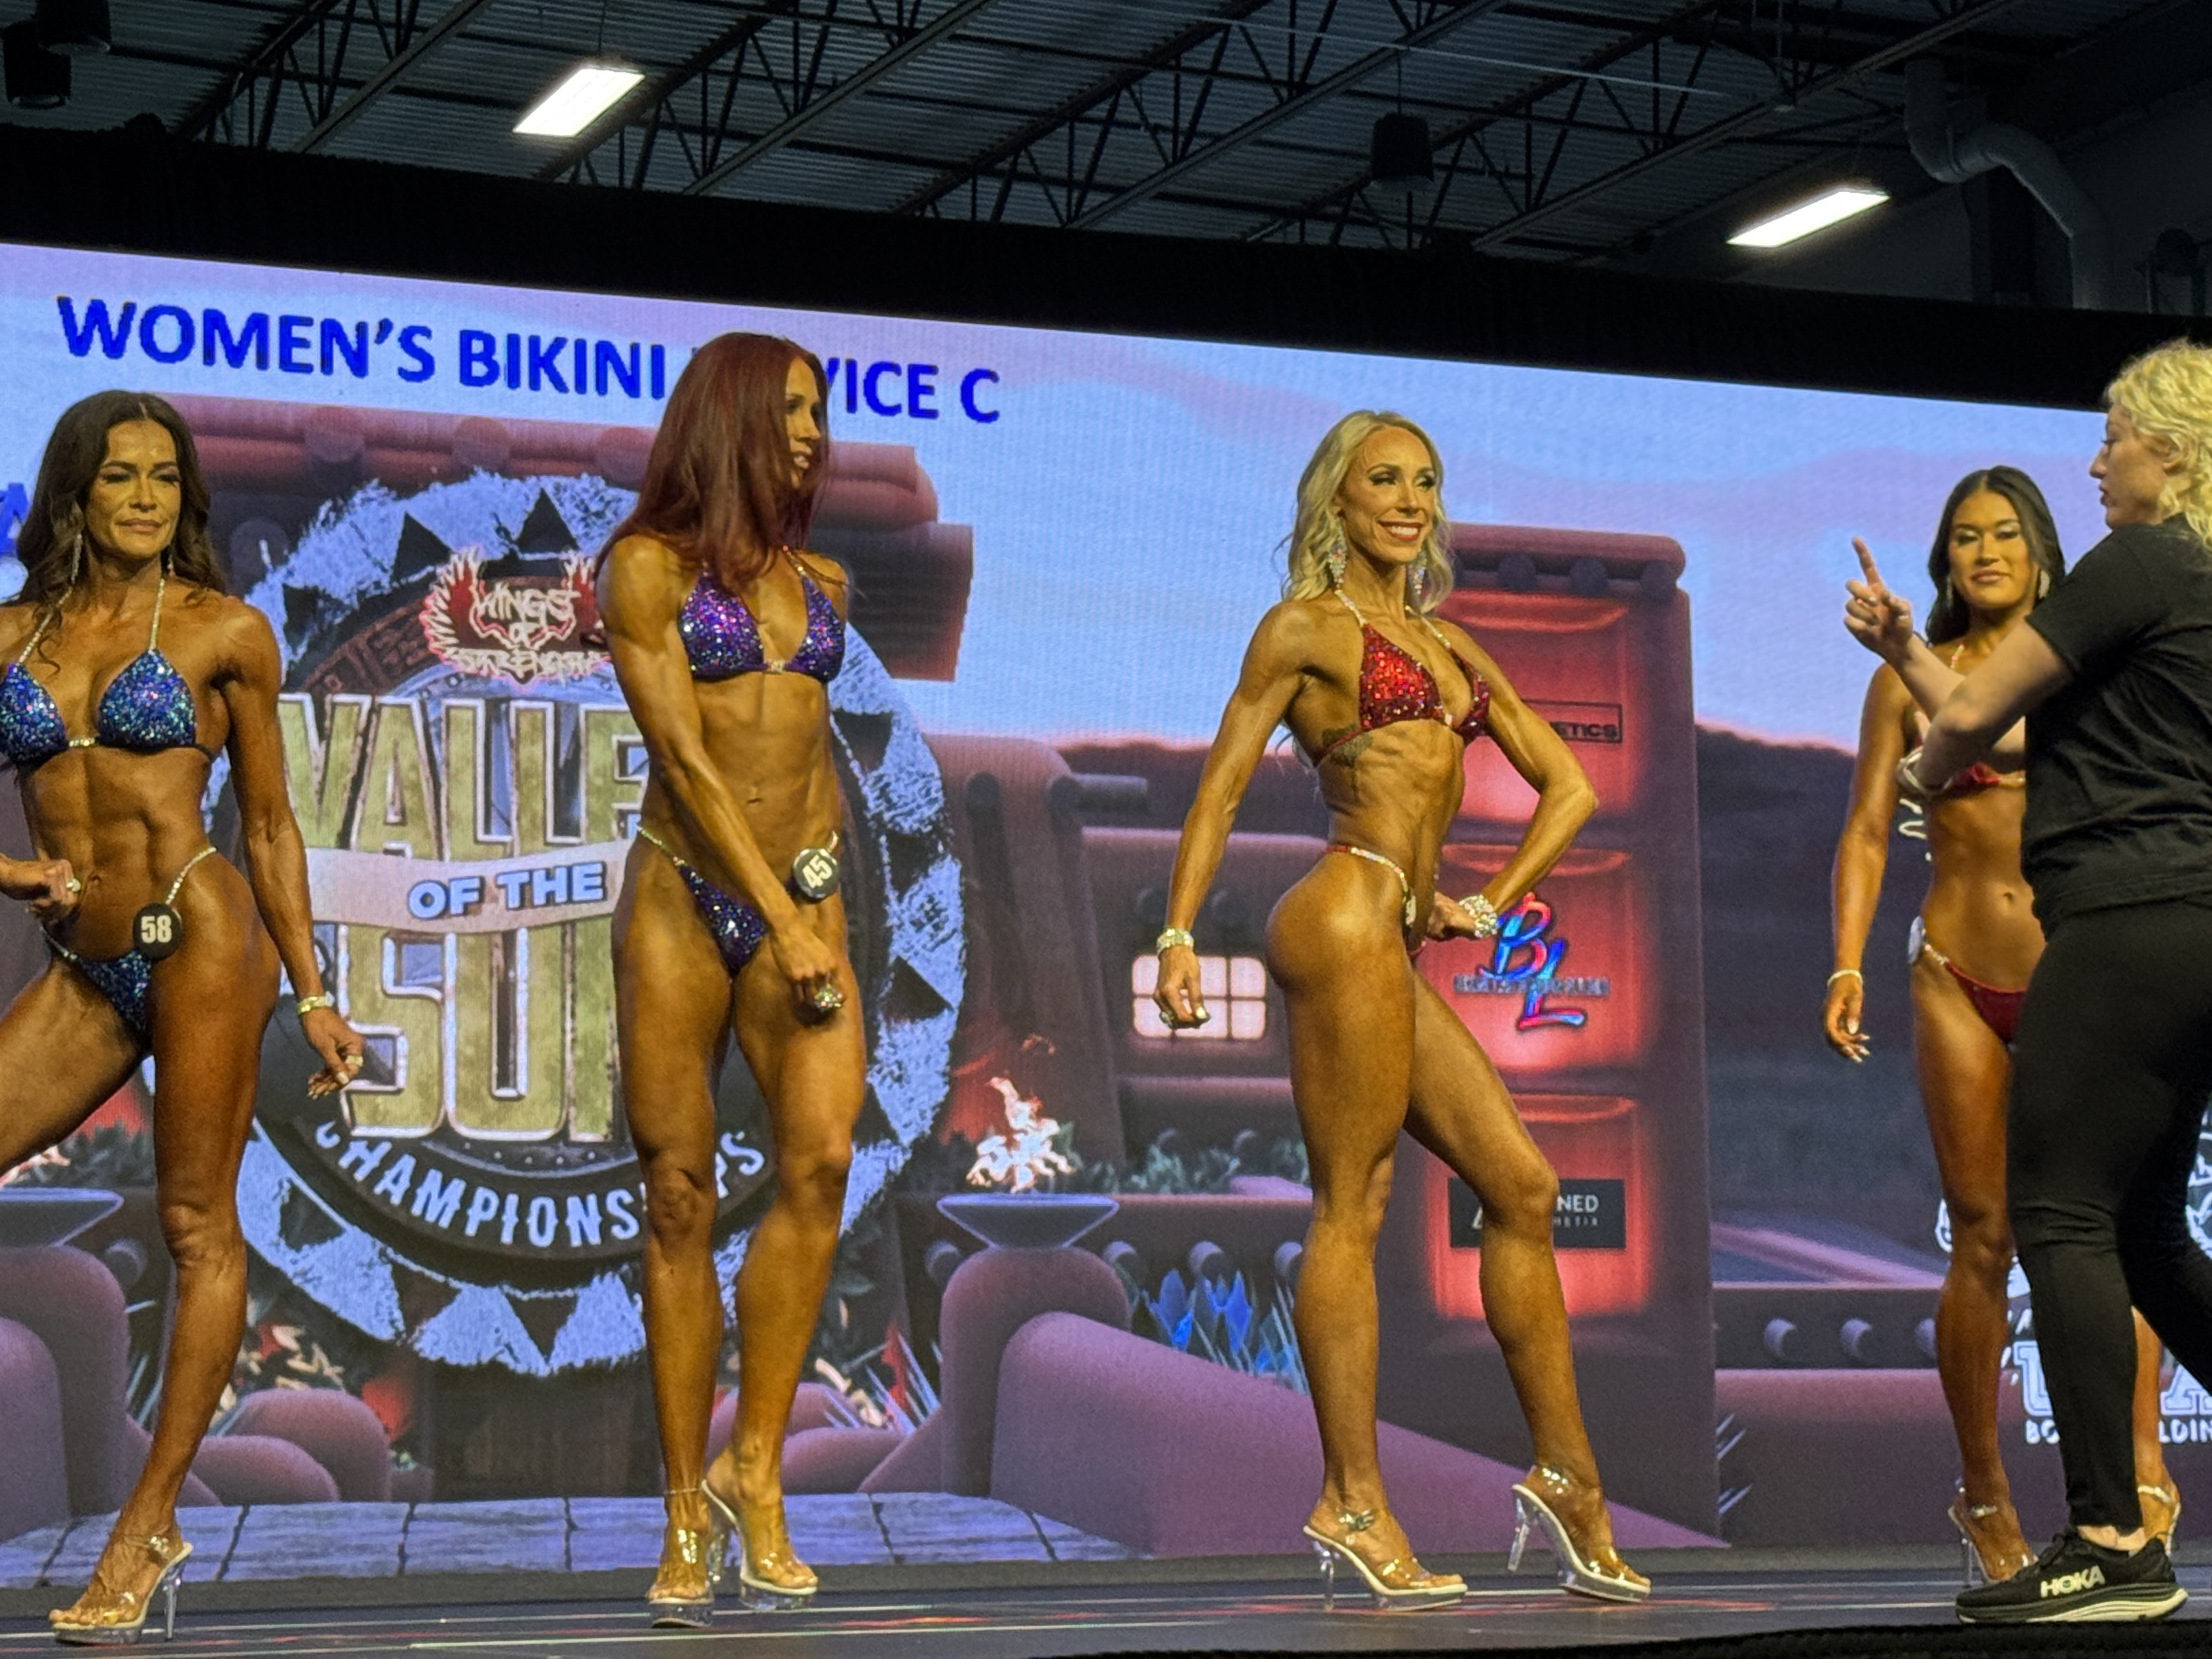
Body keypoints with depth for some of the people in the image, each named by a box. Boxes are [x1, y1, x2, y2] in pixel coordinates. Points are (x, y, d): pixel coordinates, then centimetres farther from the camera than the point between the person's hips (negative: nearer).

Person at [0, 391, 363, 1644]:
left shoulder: (224, 631, 5)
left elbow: (269, 822, 8)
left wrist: (312, 995, 7)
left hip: (200, 935, -4)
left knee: (202, 1229, -3)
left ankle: (149, 1527, 2)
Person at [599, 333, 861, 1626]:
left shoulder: (820, 582, 15)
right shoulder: (650, 563, 0)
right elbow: (685, 756, -8)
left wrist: (825, 902, 15)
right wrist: (782, 918, -12)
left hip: (805, 891, 3)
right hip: (685, 897, -3)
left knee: (822, 1160, -17)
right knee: (680, 1195, -2)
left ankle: (756, 1465, -7)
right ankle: (689, 1509, 4)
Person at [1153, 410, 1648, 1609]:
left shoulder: (1450, 644, 23)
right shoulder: (1307, 627, 3)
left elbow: (1568, 785, 25)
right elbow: (1221, 788, -1)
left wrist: (1493, 903, 12)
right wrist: (1178, 936, -10)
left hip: (1396, 941, 8)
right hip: (1346, 916, -8)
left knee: (1521, 1184, 5)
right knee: (1352, 1203, -8)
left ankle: (1566, 1477, 10)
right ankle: (1354, 1501, -7)